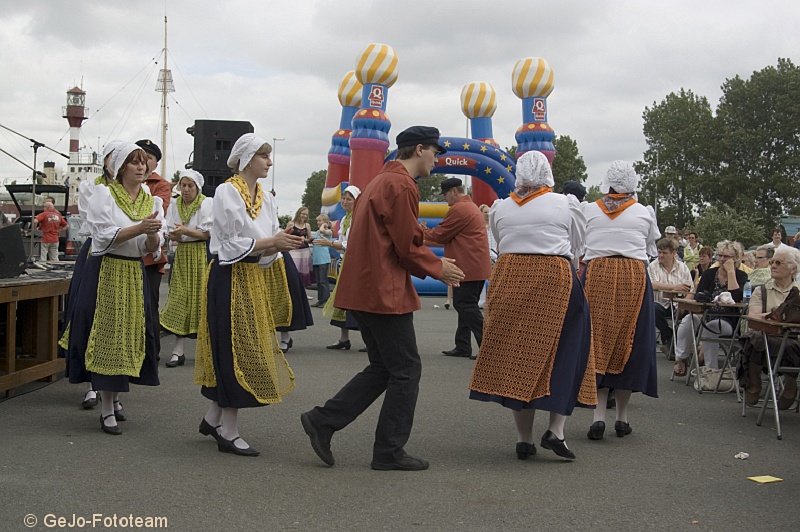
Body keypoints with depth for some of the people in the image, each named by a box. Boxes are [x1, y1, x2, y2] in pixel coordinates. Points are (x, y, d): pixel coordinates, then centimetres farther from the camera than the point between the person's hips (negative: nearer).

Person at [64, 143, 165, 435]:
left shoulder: (152, 201, 10)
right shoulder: (103, 194, -2)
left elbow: (151, 249, 4)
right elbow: (105, 236, -13)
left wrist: (153, 234, -17)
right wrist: (139, 228, -22)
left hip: (135, 274, 5)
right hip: (105, 271, -4)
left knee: (131, 336, 7)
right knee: (107, 336, -4)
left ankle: (114, 396, 28)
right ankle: (107, 409, 3)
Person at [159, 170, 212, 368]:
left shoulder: (207, 203, -4)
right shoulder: (174, 206, 10)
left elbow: (208, 233, -10)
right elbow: (170, 234, 5)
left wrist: (185, 230, -20)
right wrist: (174, 235, -17)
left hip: (202, 255, -4)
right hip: (182, 255, 4)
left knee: (201, 298, -5)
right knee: (179, 299, -1)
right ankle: (179, 350, 0)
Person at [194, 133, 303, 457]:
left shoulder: (265, 197, 12)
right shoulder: (226, 193, -10)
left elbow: (267, 248, 9)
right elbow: (231, 244, -15)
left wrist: (284, 244, -12)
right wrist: (272, 242, -20)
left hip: (256, 279, 8)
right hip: (231, 279, -8)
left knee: (250, 350, 10)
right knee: (236, 349, -5)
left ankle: (213, 418, 24)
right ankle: (228, 432, 3)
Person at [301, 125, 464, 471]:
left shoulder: (381, 181, 19)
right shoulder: (401, 186, -15)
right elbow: (408, 247, -16)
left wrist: (433, 263, 16)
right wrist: (438, 268, 1)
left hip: (363, 291, 10)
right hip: (385, 293, -10)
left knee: (383, 368, 16)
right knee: (406, 371, 1)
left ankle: (323, 421, 12)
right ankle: (389, 452, 8)